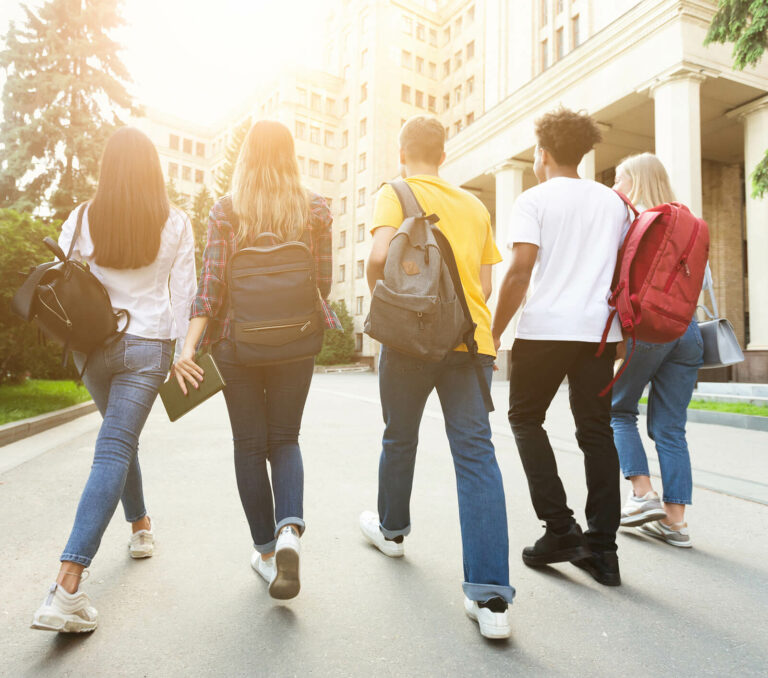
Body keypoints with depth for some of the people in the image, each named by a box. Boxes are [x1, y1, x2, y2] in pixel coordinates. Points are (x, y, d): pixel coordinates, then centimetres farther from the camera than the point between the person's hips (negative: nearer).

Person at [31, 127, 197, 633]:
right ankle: (68, 587, -12)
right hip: (147, 347, -2)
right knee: (113, 452, -5)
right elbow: (182, 294, -2)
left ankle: (141, 527, 41)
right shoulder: (176, 224, -3)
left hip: (94, 346, 3)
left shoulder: (83, 219, 0)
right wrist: (180, 353, 5)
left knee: (120, 438, 24)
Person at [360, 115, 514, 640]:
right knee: (477, 454, -3)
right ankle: (491, 597, -8)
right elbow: (485, 284, 14)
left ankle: (392, 529, 41)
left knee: (399, 438, 18)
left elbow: (381, 255, -15)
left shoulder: (396, 192, 2)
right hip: (472, 338, 3)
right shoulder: (475, 206, 16)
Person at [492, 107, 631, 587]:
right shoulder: (613, 201, 15)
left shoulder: (535, 200, -1)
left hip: (546, 327, -5)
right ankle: (602, 548, 10)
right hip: (601, 330, 5)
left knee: (526, 418, 11)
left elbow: (521, 270, -12)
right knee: (597, 430, 8)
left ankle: (560, 528, 3)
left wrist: (495, 331, -6)